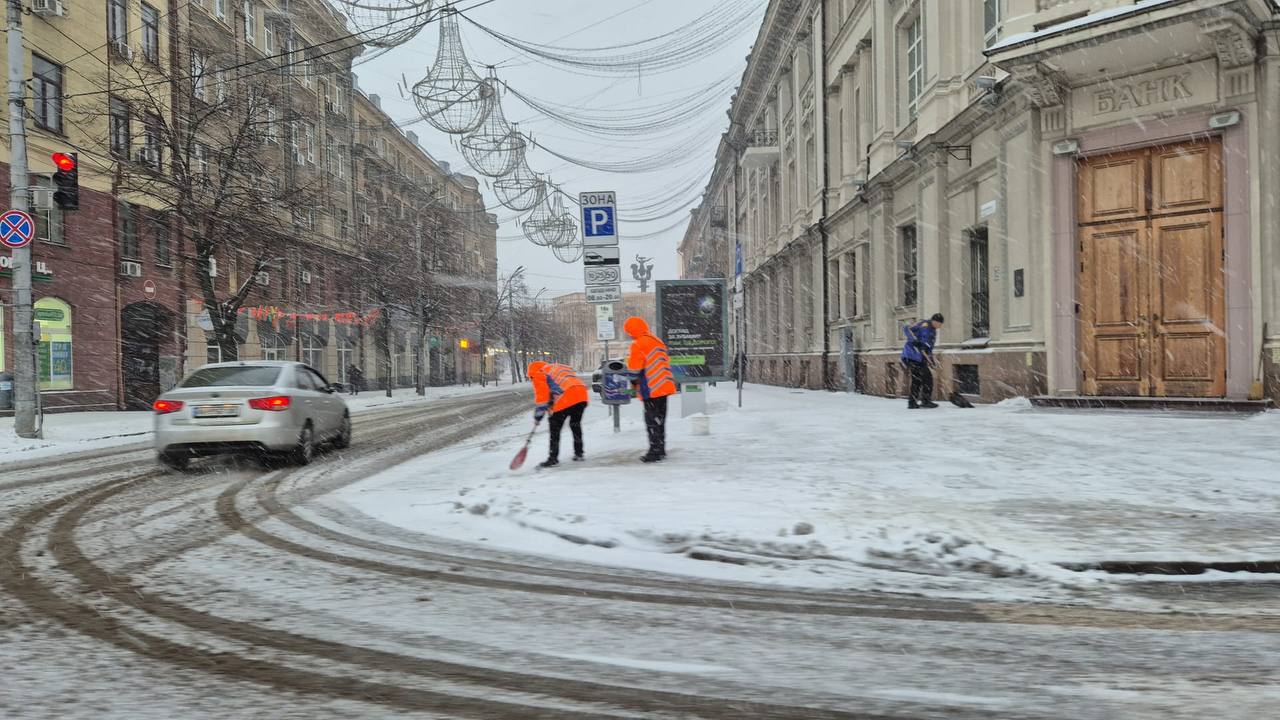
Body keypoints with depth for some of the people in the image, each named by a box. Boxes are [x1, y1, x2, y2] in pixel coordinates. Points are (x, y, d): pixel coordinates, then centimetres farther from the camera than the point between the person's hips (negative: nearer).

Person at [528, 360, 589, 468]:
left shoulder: (539, 374, 14)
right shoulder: (561, 367, 35)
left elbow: (541, 393, 3)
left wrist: (539, 411, 8)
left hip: (566, 398, -7)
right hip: (582, 393, 7)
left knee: (555, 427, 5)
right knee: (575, 424, 24)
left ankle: (553, 458, 4)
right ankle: (579, 454, 28)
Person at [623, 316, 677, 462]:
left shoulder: (638, 345, -12)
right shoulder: (656, 340, 16)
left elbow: (634, 366, -12)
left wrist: (629, 359, 7)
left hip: (651, 389, -8)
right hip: (664, 386, 8)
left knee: (652, 420, -4)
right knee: (659, 419, 16)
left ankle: (655, 450, -6)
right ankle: (660, 449, 22)